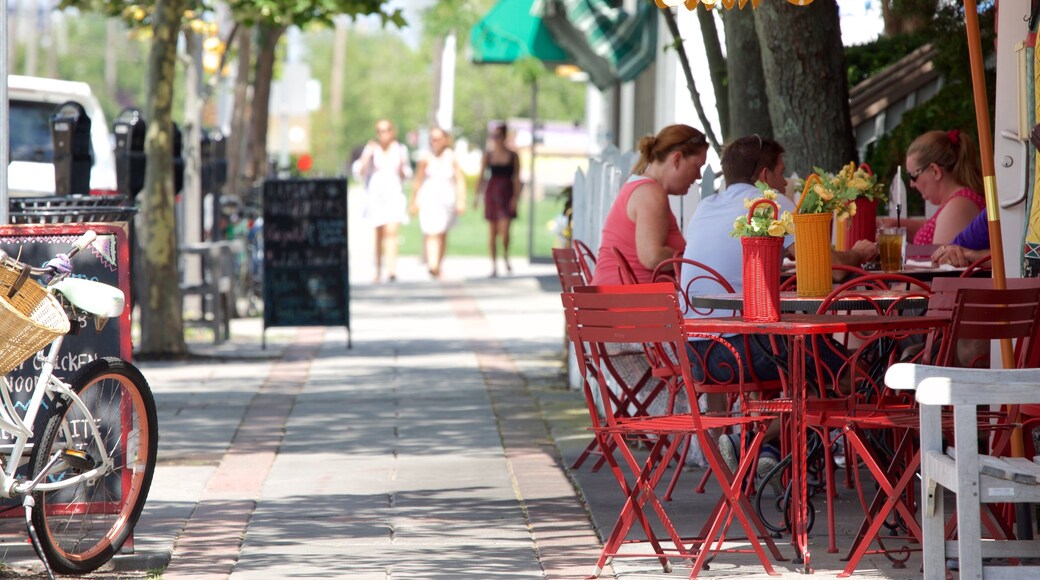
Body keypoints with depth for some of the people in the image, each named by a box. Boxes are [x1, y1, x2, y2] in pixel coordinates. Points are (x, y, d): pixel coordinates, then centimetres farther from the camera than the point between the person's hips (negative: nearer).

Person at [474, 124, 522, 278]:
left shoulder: (513, 156, 0)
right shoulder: (488, 155, 4)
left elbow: (517, 178, 0)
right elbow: (481, 176, 4)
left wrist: (516, 197, -8)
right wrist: (477, 196, -2)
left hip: (507, 194, -2)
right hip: (492, 193, 2)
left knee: (504, 230, -13)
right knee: (492, 231, 5)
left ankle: (505, 257, 13)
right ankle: (494, 265, 13)